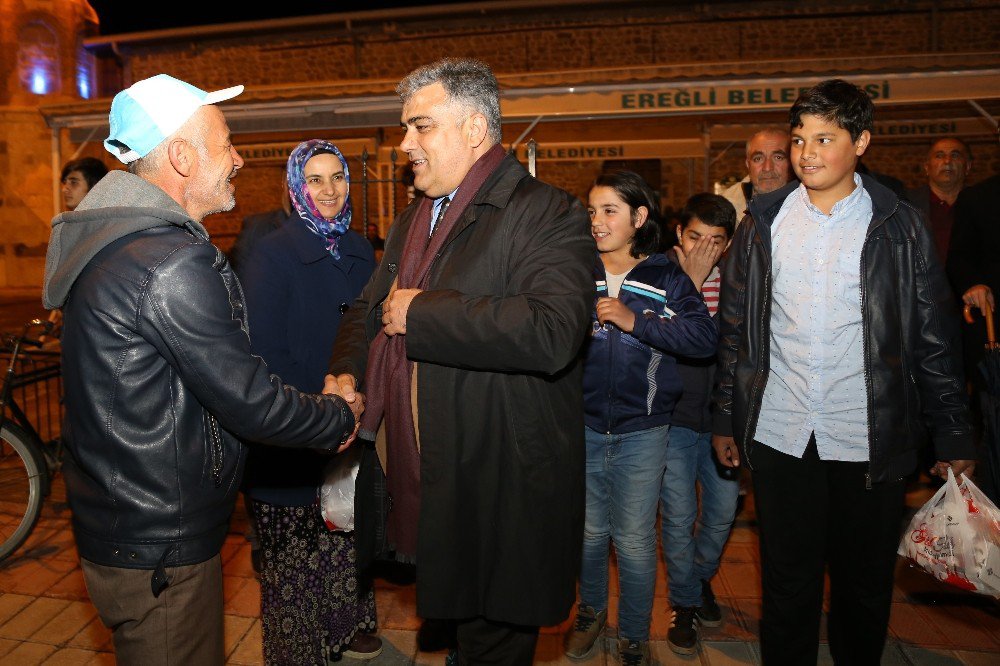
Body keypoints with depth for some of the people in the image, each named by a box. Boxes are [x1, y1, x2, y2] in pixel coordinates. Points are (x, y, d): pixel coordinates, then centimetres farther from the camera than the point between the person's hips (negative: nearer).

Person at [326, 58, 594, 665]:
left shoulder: (545, 215, -14)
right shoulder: (412, 221, 14)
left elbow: (553, 332, -31)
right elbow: (369, 308, 24)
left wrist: (419, 312, -21)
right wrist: (348, 371, 2)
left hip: (502, 494, -7)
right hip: (424, 481, 8)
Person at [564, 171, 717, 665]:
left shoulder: (666, 278, -1)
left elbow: (704, 337, -14)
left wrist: (636, 321, -21)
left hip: (642, 432, -1)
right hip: (583, 426, 2)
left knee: (634, 541, 8)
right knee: (589, 532, 16)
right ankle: (591, 610, 42)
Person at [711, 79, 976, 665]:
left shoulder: (899, 226, 0)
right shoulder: (764, 224, 4)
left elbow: (935, 338, 2)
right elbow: (736, 330, 6)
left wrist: (954, 436, 1)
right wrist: (726, 418, 6)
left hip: (870, 440, 0)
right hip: (779, 435, 1)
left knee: (866, 584, 15)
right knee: (788, 581, 12)